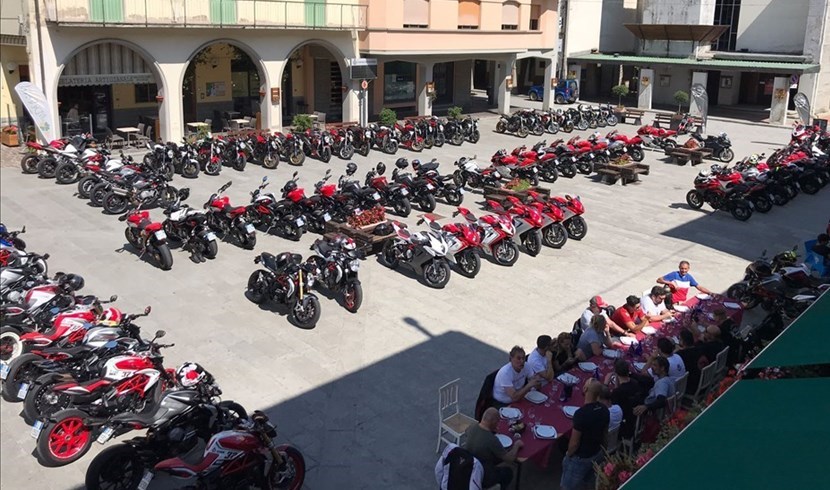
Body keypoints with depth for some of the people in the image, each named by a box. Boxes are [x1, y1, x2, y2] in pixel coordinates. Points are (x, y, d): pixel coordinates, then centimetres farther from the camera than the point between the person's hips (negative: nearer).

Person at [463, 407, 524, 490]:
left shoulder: (472, 427, -12)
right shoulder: (492, 440, -32)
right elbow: (510, 459, -21)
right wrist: (516, 445, -4)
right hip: (481, 478, -6)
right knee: (508, 472, 21)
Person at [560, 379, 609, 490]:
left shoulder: (581, 413, -33)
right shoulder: (604, 410, -11)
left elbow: (574, 443, -25)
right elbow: (605, 434, 4)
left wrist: (568, 455, -5)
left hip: (580, 458, -6)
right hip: (598, 454, 7)